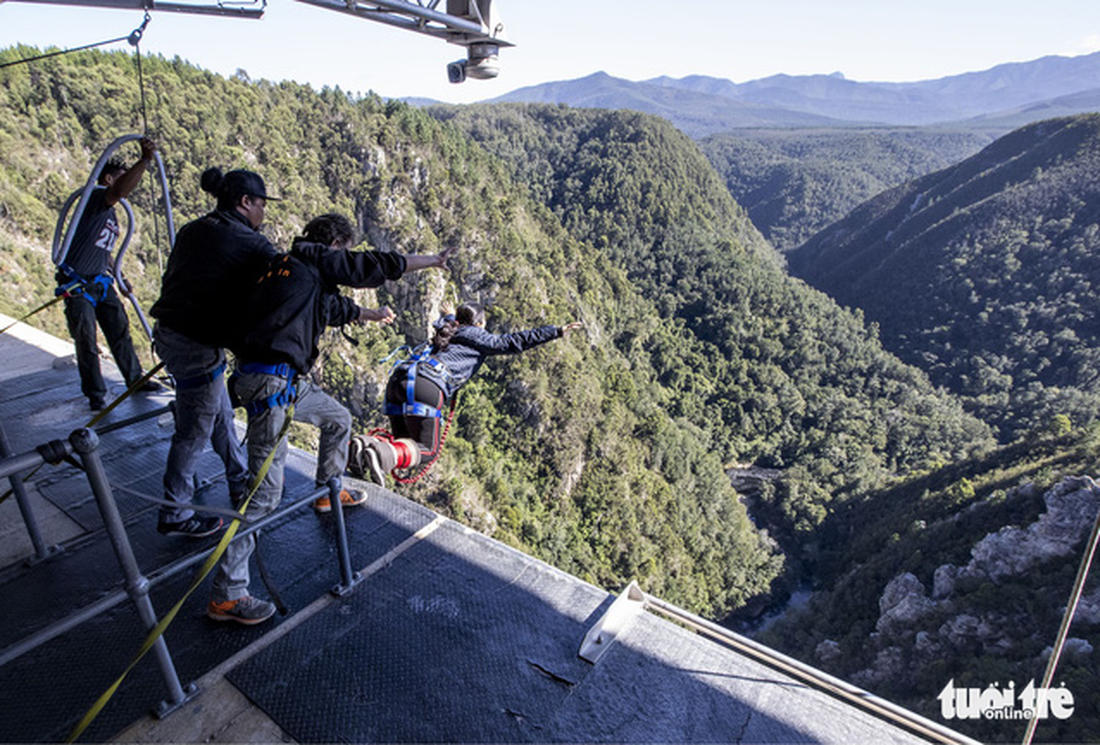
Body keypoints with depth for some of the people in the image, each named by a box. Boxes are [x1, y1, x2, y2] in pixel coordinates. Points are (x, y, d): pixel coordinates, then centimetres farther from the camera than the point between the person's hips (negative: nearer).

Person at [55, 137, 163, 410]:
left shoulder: (111, 214, 16)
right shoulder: (95, 196, -12)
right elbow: (120, 190, -36)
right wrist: (145, 160, -42)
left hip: (102, 283, 8)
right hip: (77, 285, -8)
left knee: (120, 332, 11)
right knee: (86, 342, 2)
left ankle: (135, 379, 22)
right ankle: (95, 394, 12)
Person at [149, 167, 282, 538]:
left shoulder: (191, 231, 10)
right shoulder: (250, 244, -14)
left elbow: (173, 278, 14)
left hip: (169, 335, 9)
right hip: (198, 346, -9)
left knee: (221, 414, 21)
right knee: (195, 430, 5)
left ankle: (242, 484, 37)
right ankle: (174, 515, 20)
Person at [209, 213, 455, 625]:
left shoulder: (295, 268, 22)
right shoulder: (316, 259, -3)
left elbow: (334, 306, 37)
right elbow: (376, 266, -2)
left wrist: (373, 314, 54)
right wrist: (433, 260, 9)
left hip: (289, 380, 10)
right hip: (269, 382, -10)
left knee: (338, 419, 27)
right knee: (266, 490, -8)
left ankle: (329, 492, 44)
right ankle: (226, 596, -1)